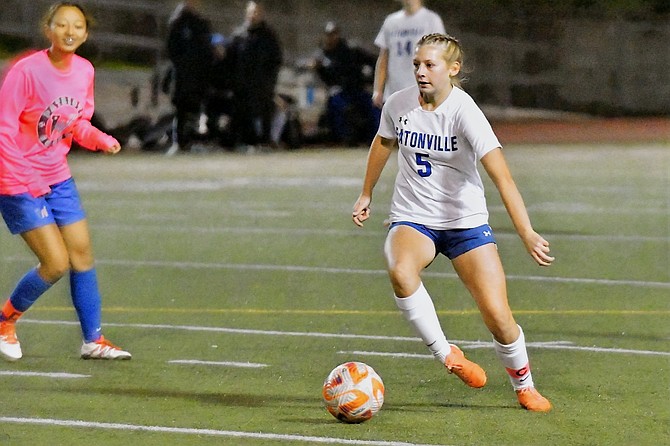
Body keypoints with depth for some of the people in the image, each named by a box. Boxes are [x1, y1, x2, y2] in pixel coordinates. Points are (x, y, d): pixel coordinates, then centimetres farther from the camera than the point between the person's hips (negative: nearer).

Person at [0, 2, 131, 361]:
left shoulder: (84, 72, 0)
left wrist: (102, 140, -8)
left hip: (57, 178, 7)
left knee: (82, 253, 5)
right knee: (57, 263, -10)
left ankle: (93, 340, 15)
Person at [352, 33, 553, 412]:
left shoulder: (464, 112, -19)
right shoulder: (399, 104, -6)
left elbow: (502, 176, -27)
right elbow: (384, 142, 19)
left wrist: (527, 232, -37)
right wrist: (367, 194, 26)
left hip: (466, 222, -2)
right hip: (412, 220, 2)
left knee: (499, 318, -11)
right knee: (400, 272, -34)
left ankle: (524, 386, 19)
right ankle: (447, 355, -16)